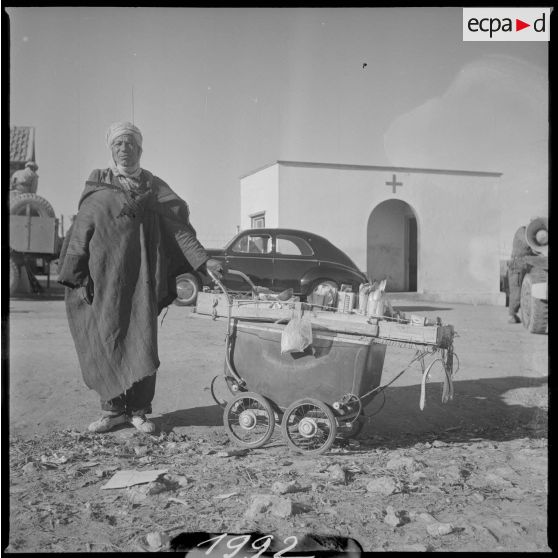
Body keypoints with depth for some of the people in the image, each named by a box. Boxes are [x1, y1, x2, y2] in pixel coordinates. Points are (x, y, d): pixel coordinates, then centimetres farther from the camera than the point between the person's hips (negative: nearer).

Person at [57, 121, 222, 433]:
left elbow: (179, 229, 6)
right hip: (103, 277, 0)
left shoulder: (155, 189, 11)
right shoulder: (97, 187, 11)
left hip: (141, 278, 0)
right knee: (107, 341, -2)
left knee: (142, 340, -4)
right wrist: (75, 275, -3)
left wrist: (203, 260, -6)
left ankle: (139, 410, 6)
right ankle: (114, 408, 9)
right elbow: (81, 232, 6)